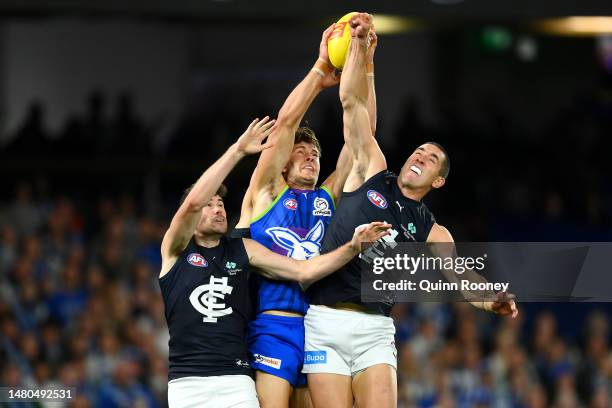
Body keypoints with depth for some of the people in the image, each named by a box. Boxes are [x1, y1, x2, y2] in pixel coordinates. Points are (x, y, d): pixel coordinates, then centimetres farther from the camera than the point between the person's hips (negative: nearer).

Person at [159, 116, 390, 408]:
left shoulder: (242, 250, 14)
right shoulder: (176, 249, 4)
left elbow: (303, 271, 8)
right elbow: (193, 201, -15)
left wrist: (352, 247, -5)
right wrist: (237, 151, -17)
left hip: (235, 379, 2)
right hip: (187, 381, -2)